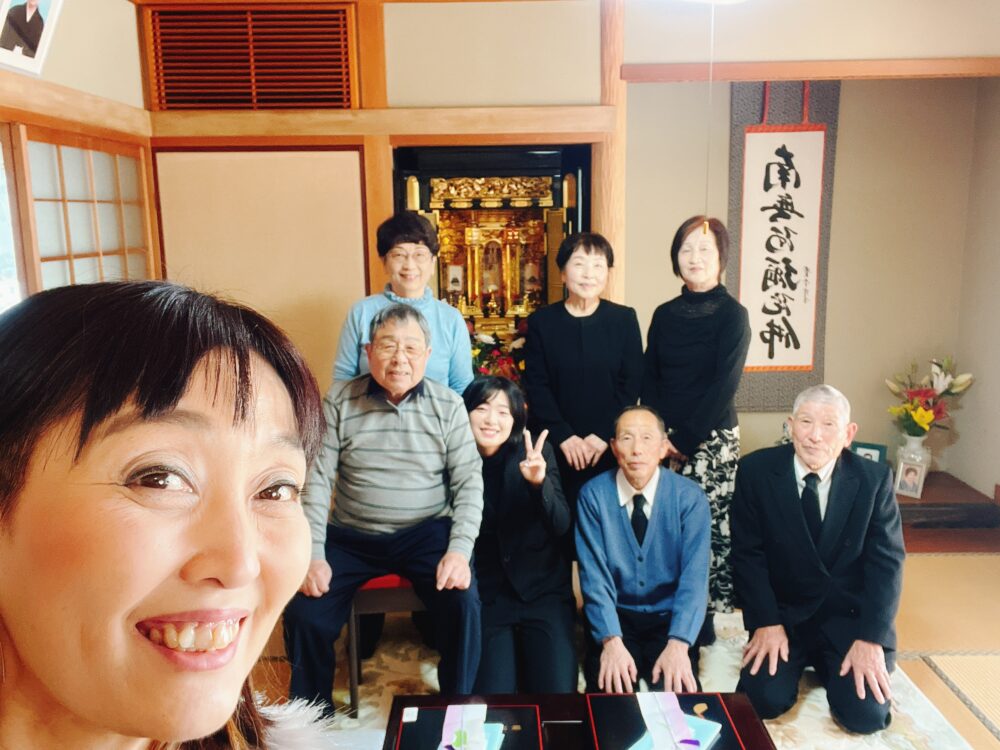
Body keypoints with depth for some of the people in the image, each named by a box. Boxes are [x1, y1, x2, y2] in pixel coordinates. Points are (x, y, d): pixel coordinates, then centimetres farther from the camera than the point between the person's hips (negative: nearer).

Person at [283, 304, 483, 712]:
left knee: (463, 603, -23)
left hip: (426, 532, -1)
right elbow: (315, 479, -3)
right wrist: (313, 555, -12)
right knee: (303, 614, -15)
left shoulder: (448, 405, -2)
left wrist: (459, 550, -17)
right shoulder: (339, 401, -2)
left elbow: (469, 482, -4)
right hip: (351, 536, 1)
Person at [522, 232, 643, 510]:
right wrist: (563, 436, -11)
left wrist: (604, 436, -9)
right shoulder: (541, 321, 2)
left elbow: (631, 383, -1)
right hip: (554, 447, 0)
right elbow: (535, 385, -2)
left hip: (610, 448, 0)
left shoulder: (624, 319, 2)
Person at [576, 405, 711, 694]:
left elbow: (694, 576, -16)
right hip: (615, 618, 0)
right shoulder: (593, 495, -7)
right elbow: (594, 575, -12)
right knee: (608, 687, -24)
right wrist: (611, 641, -26)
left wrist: (677, 645, -30)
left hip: (669, 620, 0)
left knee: (676, 691, -23)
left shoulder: (690, 498, -8)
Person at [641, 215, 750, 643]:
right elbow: (649, 379, 8)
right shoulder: (664, 315, 10)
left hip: (711, 439, -4)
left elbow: (724, 385, -10)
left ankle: (705, 617, 14)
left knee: (709, 526, -3)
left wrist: (685, 439, -12)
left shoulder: (732, 314, -4)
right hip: (664, 438, 4)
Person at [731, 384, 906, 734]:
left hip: (852, 615, 1)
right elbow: (748, 554, -8)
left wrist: (870, 638, -17)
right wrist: (766, 623, -16)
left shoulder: (875, 479, -7)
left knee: (866, 713, -15)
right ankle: (799, 659, 16)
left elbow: (886, 561, -8)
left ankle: (823, 662, 18)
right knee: (766, 701, -17)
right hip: (783, 612, 0)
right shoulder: (756, 470, -10)